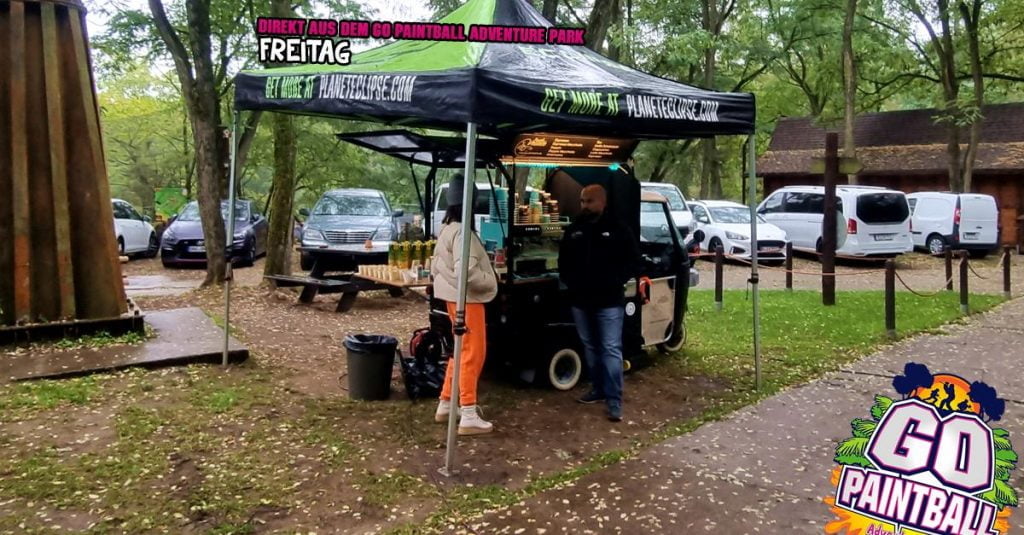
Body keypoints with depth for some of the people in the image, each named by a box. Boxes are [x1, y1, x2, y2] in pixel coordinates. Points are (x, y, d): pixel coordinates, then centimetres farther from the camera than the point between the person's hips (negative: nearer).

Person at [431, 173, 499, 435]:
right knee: (473, 353, -4)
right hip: (467, 299, -10)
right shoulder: (462, 232, -19)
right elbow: (466, 271, -27)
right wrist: (492, 281, -14)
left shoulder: (446, 229, 12)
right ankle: (468, 416, -1)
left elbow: (435, 266, 18)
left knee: (461, 351, 19)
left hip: (455, 298, 10)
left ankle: (445, 405, 27)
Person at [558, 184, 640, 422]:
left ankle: (614, 402, -5)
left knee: (611, 349, -7)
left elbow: (633, 261, -4)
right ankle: (598, 389, 30)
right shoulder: (573, 230, 9)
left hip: (609, 302, -5)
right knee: (590, 347, 15)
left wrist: (614, 282, -14)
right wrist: (569, 281, 2)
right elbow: (563, 260, 19)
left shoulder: (618, 229, -5)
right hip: (580, 301, 6)